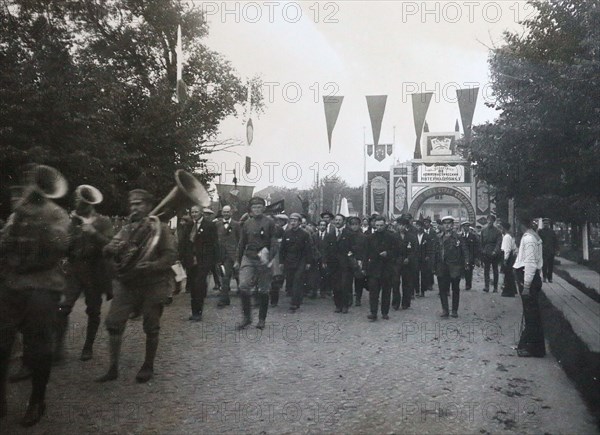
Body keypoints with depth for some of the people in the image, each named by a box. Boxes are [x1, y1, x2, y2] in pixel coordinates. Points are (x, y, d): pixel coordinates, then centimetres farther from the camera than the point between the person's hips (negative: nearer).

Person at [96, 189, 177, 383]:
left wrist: (152, 266, -26)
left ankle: (148, 367, 24)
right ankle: (113, 368, 13)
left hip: (152, 285, -4)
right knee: (113, 322, -1)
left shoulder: (159, 228, -3)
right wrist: (112, 249, -22)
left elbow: (171, 255, -10)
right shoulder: (126, 229, 10)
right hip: (127, 284, 4)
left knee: (151, 327, 6)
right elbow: (107, 252, 2)